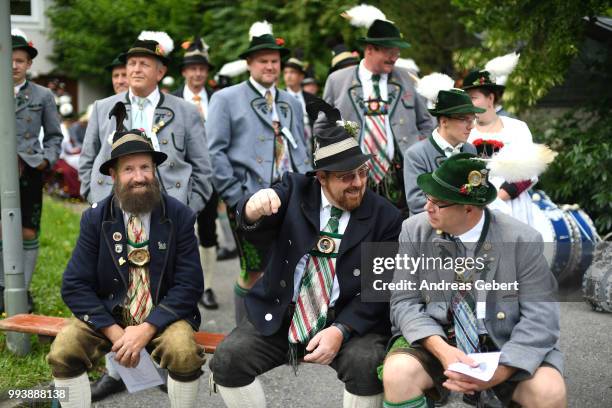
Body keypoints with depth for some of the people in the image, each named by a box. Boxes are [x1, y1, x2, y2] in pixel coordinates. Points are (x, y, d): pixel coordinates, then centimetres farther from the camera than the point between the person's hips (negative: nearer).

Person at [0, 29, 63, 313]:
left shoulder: (43, 96, 8)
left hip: (30, 174, 0)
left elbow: (54, 136, 11)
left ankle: (23, 290, 13)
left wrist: (48, 159, -4)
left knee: (28, 234, 4)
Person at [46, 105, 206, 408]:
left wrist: (145, 330, -20)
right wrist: (114, 332, -17)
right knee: (62, 352, -24)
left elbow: (190, 285, -8)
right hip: (107, 315, 2)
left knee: (185, 353, -32)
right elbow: (74, 286, -4)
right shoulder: (95, 219, -2)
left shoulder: (180, 216, -5)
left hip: (162, 315, -1)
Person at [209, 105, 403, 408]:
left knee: (366, 365, -30)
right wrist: (254, 208, -41)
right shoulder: (295, 190, 1)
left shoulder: (385, 217, -3)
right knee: (226, 360, -16)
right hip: (281, 314, 2)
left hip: (349, 320, -2)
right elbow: (248, 222, -15)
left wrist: (340, 330, -20)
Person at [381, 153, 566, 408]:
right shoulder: (415, 231, -3)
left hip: (504, 345, 0)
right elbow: (405, 303, -4)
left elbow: (540, 316, -10)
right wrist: (442, 351, -23)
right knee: (397, 373, -29)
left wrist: (500, 372, -24)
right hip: (435, 340, 1)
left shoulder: (523, 241, -9)